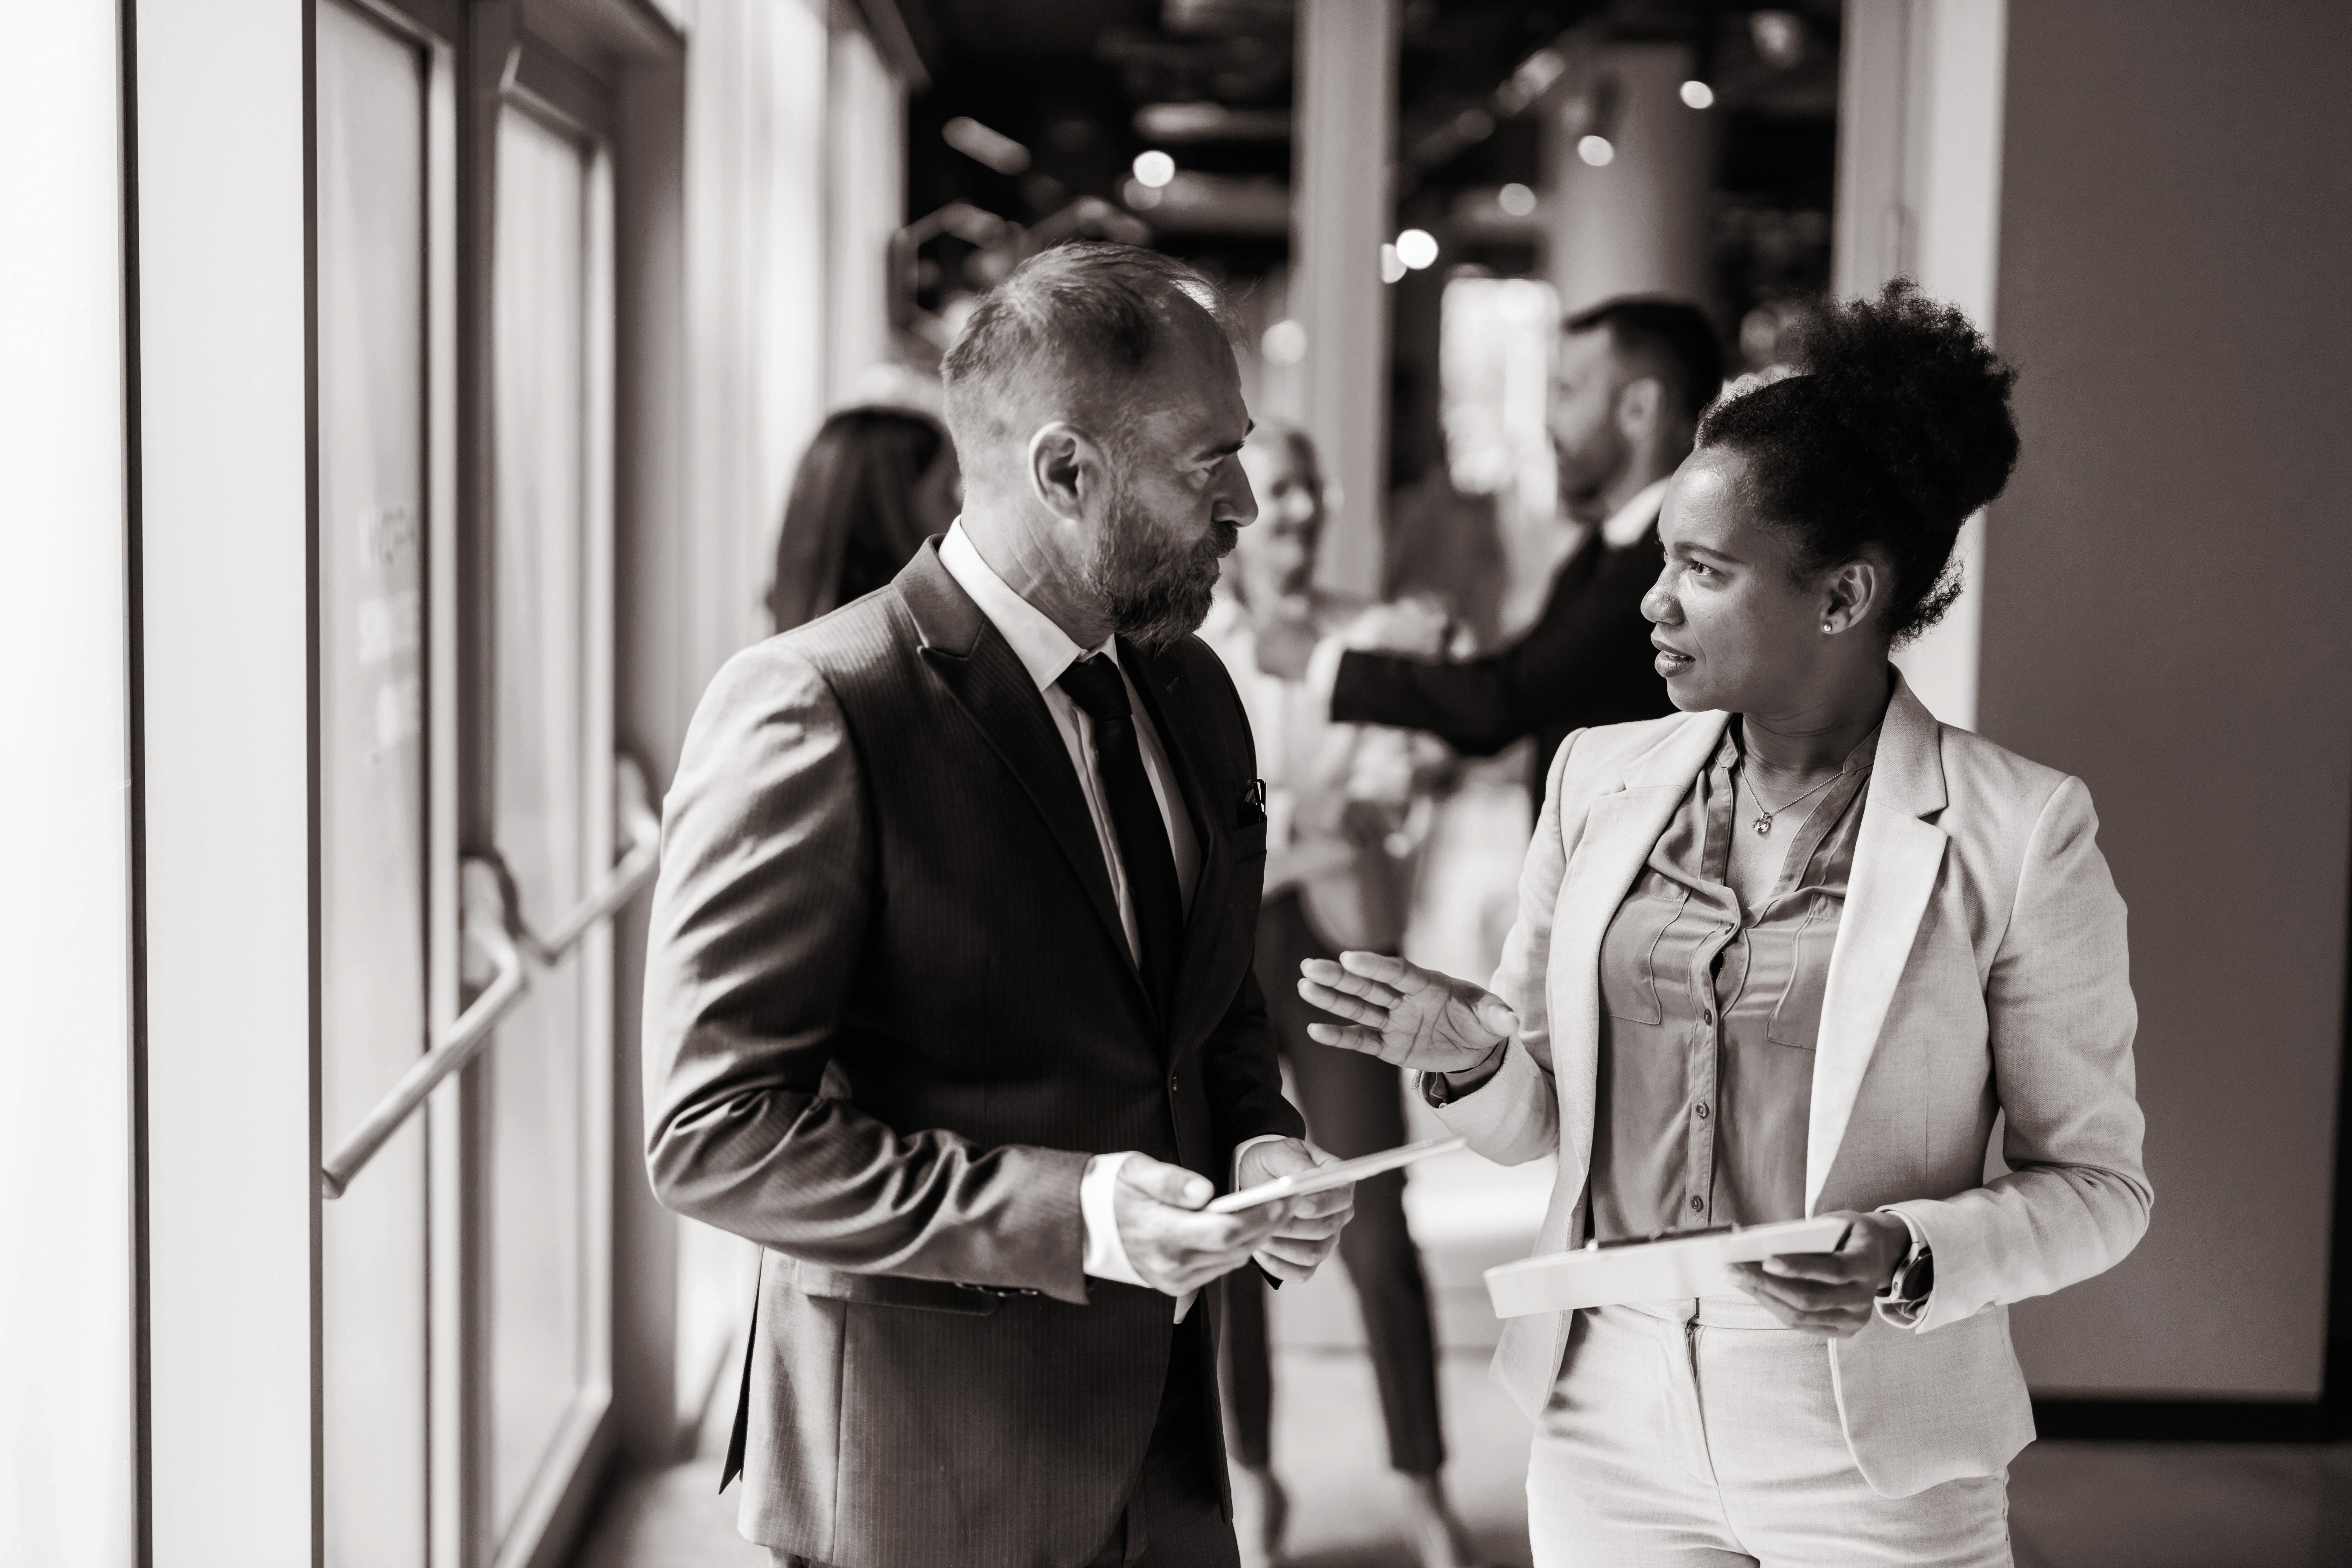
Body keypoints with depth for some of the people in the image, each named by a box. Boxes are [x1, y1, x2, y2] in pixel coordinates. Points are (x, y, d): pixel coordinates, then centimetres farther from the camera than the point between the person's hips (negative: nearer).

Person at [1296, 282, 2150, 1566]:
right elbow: (1537, 1120, 9)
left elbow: (2095, 1181, -4)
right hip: (1608, 1423, 4)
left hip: (1872, 1459, -3)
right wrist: (1472, 1057, -11)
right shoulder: (1599, 778, 2)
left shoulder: (2018, 831, -10)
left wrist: (1917, 1260, -21)